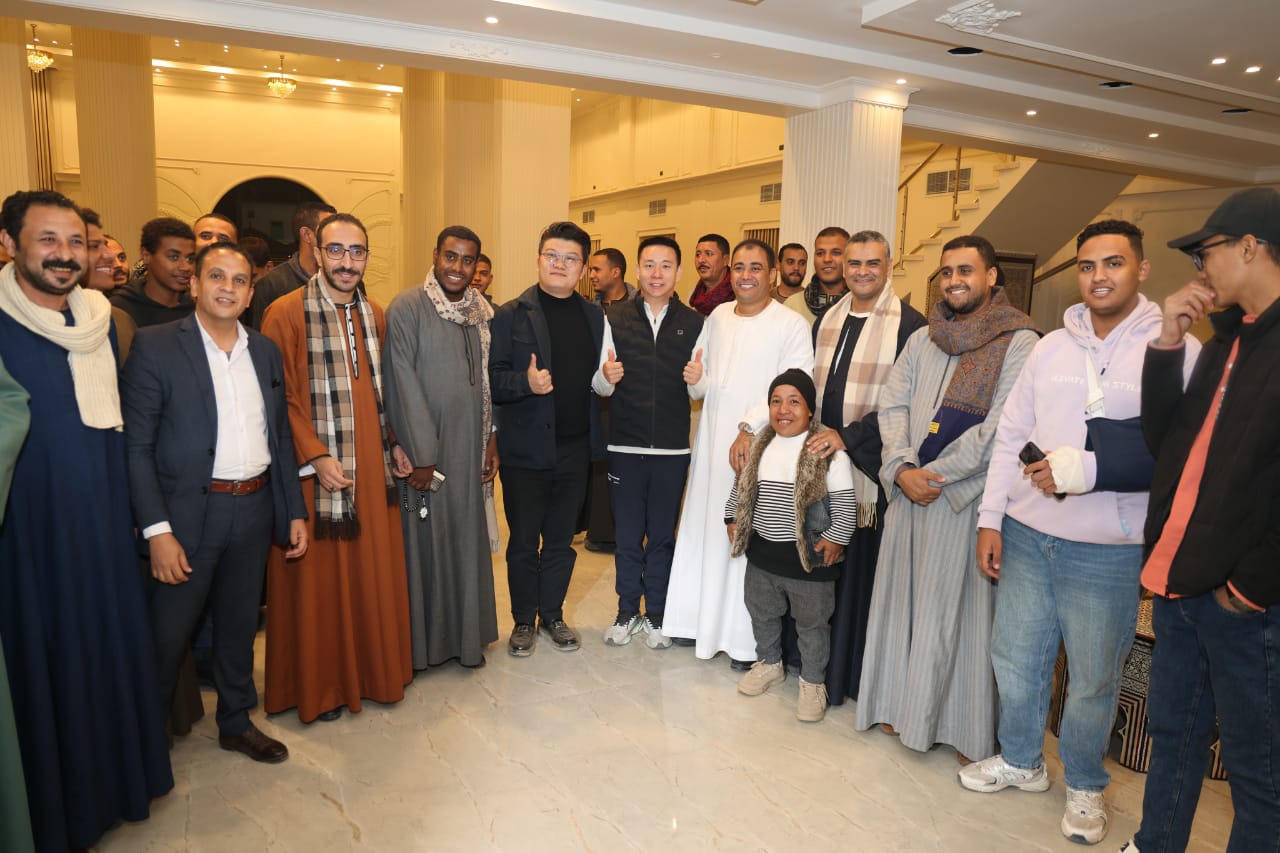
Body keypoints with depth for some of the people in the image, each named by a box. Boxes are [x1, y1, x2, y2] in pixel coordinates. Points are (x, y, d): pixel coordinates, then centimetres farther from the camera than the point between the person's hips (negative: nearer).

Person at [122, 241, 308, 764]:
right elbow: (135, 446, -11)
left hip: (254, 510, 5)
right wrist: (157, 530, -17)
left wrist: (295, 511, 7)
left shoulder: (266, 351, 7)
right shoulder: (155, 346, -8)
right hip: (188, 514, -4)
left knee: (239, 625, 18)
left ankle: (236, 721, 36)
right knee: (165, 636, 6)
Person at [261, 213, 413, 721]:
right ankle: (319, 686, 23)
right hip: (316, 471, -5)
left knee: (373, 572, 13)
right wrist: (317, 457, -18)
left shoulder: (376, 316, 10)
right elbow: (282, 398, -11)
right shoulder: (286, 313, -8)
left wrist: (394, 444, 8)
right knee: (319, 580, 6)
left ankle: (373, 669, 30)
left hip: (374, 470, 5)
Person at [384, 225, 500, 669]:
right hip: (423, 451, -5)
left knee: (467, 541, 11)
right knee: (424, 542, 4)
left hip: (469, 449, 5)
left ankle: (466, 635, 25)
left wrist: (491, 442, 5)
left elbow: (489, 381, 10)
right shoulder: (407, 307, -9)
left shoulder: (482, 313, 8)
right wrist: (420, 457, -15)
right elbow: (404, 386, -13)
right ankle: (422, 643, 20)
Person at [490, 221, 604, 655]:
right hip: (525, 450, -3)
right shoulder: (511, 315, -4)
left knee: (561, 540, 15)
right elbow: (492, 379, -9)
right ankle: (524, 620, 28)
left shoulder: (594, 317, 8)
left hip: (575, 448, 3)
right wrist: (526, 383, -25)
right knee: (524, 543, 10)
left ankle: (552, 614, 33)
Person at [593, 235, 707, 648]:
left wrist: (696, 379, -18)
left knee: (663, 536, 11)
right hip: (624, 446, 0)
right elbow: (600, 387, 2)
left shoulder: (694, 323, 2)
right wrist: (606, 376, -20)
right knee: (627, 534, 11)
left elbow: (699, 393, 4)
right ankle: (627, 611, 28)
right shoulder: (615, 318, 1)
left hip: (672, 448, 0)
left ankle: (657, 615, 27)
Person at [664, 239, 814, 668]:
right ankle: (701, 618, 27)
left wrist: (750, 428, -21)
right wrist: (695, 379, 0)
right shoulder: (717, 316, 11)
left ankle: (746, 638, 12)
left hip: (756, 445, -5)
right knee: (702, 528, 11)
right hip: (712, 440, 6)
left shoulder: (792, 325, -8)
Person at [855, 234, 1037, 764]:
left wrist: (934, 475, -13)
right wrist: (903, 469, -9)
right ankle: (903, 706, 26)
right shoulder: (923, 339, 14)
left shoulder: (1018, 342, -4)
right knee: (903, 598, 11)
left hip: (968, 497, -5)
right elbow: (892, 405, 6)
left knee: (960, 608, 1)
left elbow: (1000, 428, -13)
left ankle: (965, 727, 16)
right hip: (909, 493, 5)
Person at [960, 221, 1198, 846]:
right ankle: (1020, 760, 39)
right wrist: (990, 519, 4)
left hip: (1107, 552, -4)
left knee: (1094, 678, 11)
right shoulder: (1050, 348, 7)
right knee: (1014, 658, 16)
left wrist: (1086, 469, -21)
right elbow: (1010, 436, 8)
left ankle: (1084, 785, 36)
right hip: (1025, 536, 4)